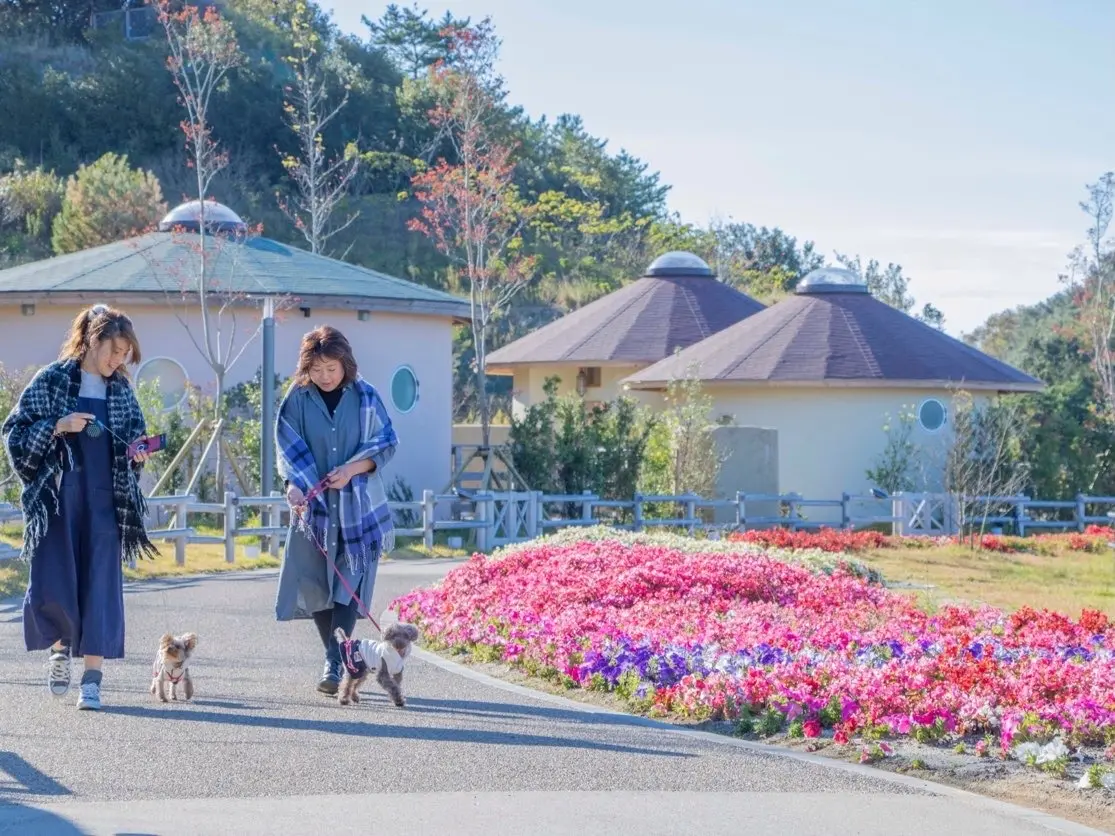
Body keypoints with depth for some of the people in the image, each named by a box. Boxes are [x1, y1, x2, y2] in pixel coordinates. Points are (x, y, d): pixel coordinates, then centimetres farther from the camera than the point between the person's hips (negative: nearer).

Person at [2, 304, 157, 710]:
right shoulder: (51, 381, -2)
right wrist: (58, 426, -16)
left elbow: (136, 434, 19)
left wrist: (137, 454, -2)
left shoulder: (121, 390, 9)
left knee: (101, 584, -4)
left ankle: (92, 678, 0)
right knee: (52, 585, -5)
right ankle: (61, 647, 25)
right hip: (58, 499, -2)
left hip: (105, 502, 3)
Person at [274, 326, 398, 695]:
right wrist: (294, 484, -18)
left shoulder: (365, 396, -2)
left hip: (358, 504, -1)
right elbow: (287, 447, 0)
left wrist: (351, 470, -13)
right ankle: (333, 658, 12)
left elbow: (385, 443, 2)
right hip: (313, 503, 1)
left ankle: (336, 663, -13)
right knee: (315, 582, 1)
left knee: (349, 581, -10)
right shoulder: (297, 399, 0)